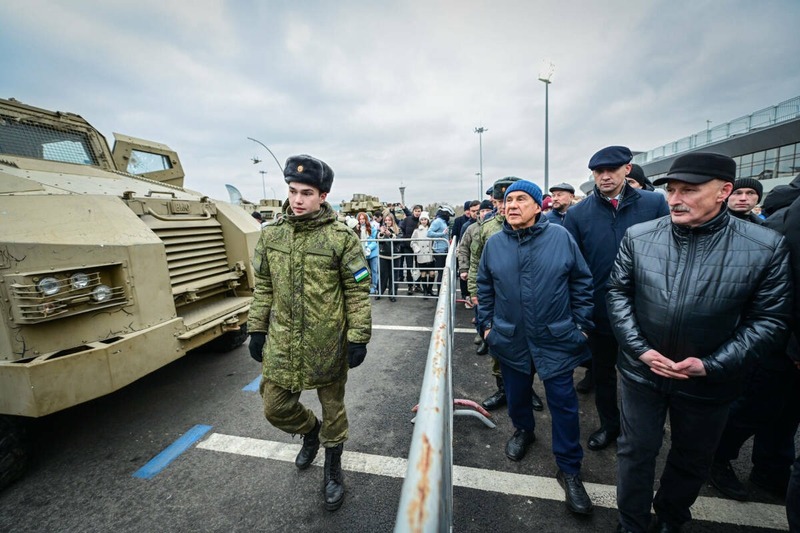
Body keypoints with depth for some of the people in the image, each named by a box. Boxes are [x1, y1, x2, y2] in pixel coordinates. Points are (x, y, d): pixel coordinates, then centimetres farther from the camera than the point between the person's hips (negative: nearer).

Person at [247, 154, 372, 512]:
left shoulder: (341, 238, -12)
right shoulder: (271, 235, 2)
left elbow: (358, 291, -10)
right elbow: (264, 287, 10)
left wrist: (359, 338, -12)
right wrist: (257, 329, 9)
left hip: (328, 343, -4)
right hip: (282, 343, 4)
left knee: (333, 409, 14)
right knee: (275, 408, 15)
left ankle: (332, 471, 42)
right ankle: (311, 429, 49)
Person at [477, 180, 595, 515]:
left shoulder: (560, 237, -8)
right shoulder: (494, 243, -3)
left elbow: (582, 281, -1)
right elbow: (484, 287, 5)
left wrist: (581, 323, -2)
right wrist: (486, 324, 5)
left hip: (556, 338, -2)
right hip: (510, 338, 2)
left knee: (563, 404, 7)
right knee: (516, 392, 20)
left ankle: (569, 469, 29)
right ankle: (523, 430, 50)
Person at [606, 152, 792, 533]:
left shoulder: (767, 246, -11)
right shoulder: (638, 236, -9)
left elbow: (770, 320, -7)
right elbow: (618, 293, -5)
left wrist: (712, 365, -16)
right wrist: (640, 349, -13)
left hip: (708, 383, 1)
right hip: (641, 371, 0)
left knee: (693, 459, 24)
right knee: (636, 452, 15)